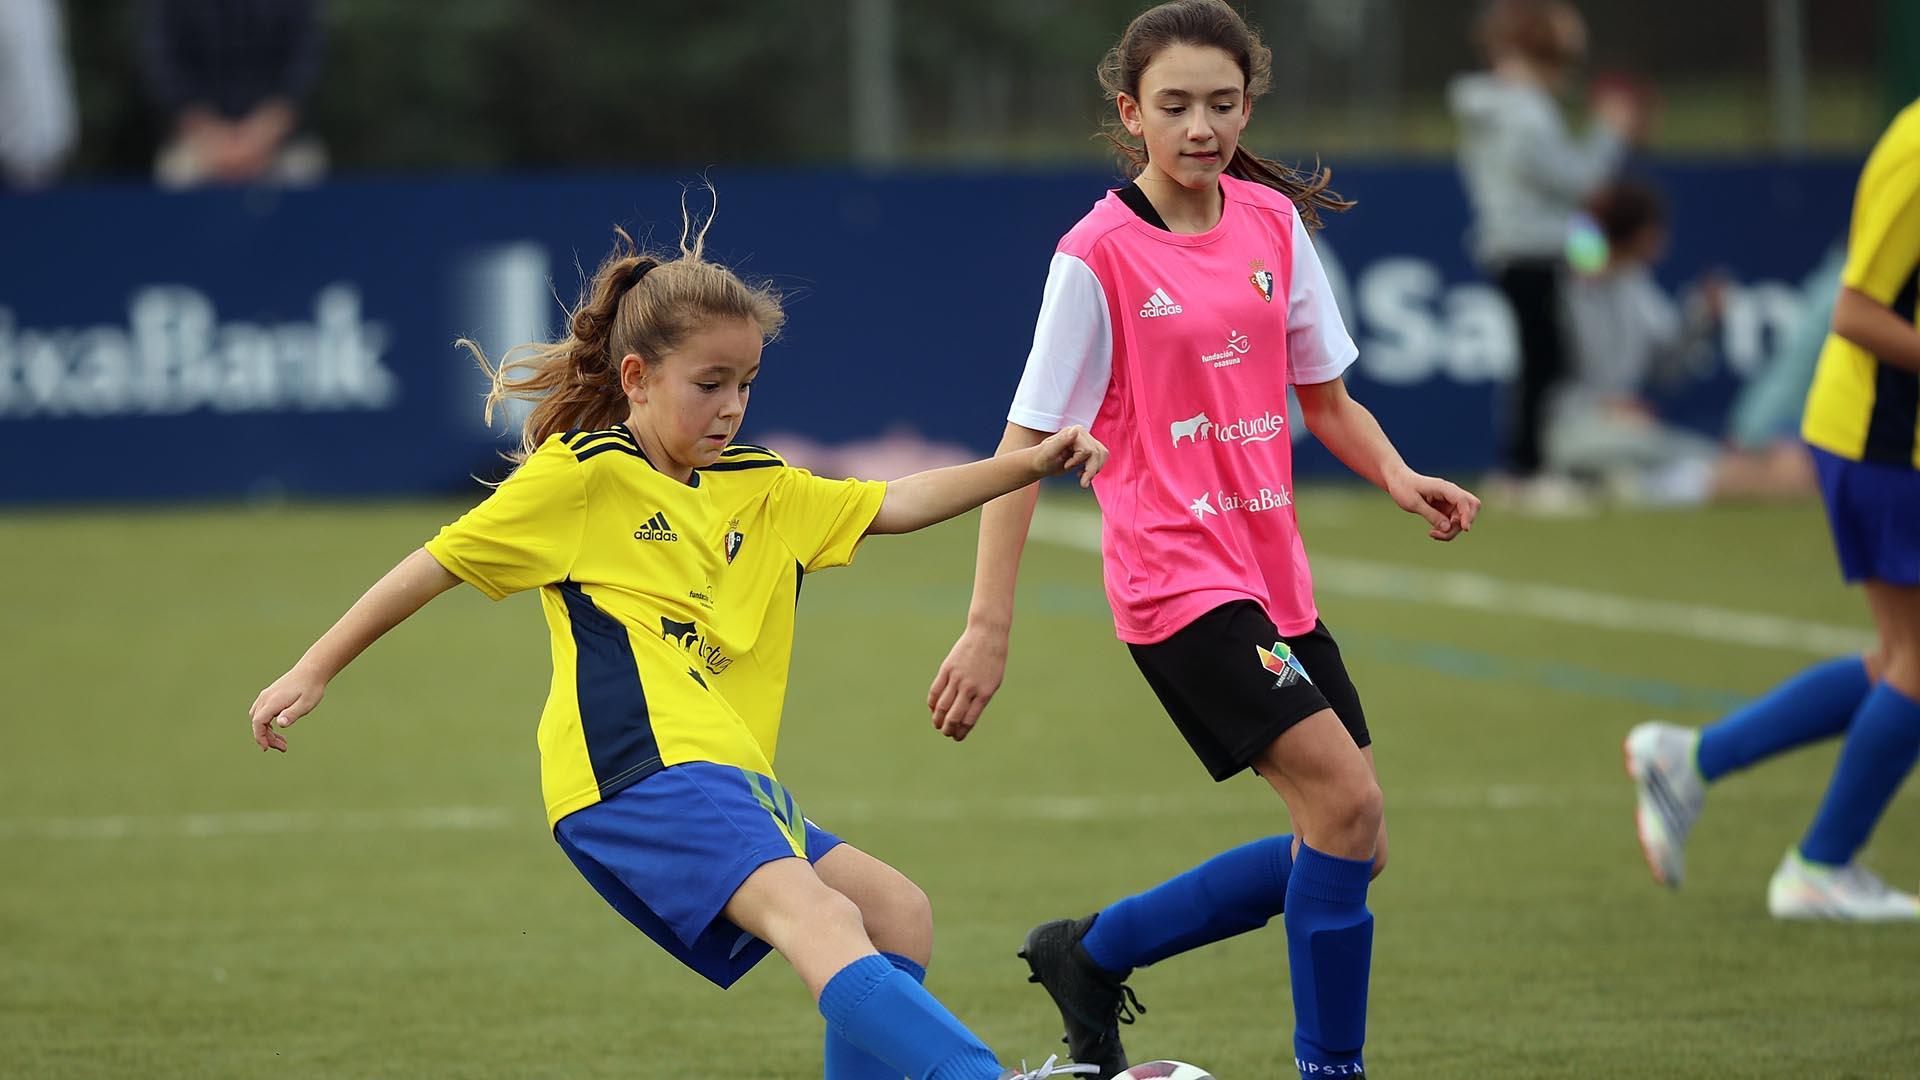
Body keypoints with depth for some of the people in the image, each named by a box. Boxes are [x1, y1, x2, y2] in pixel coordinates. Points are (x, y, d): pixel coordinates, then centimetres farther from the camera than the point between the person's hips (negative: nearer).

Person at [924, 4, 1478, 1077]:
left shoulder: (1274, 223, 7)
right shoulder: (1099, 255, -10)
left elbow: (1325, 396, 17)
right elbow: (1028, 443, -10)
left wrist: (1399, 477, -3)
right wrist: (990, 624, -14)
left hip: (1273, 576, 7)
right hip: (1176, 576, -7)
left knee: (1350, 849, 6)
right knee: (1347, 803, -19)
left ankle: (1093, 952, 21)